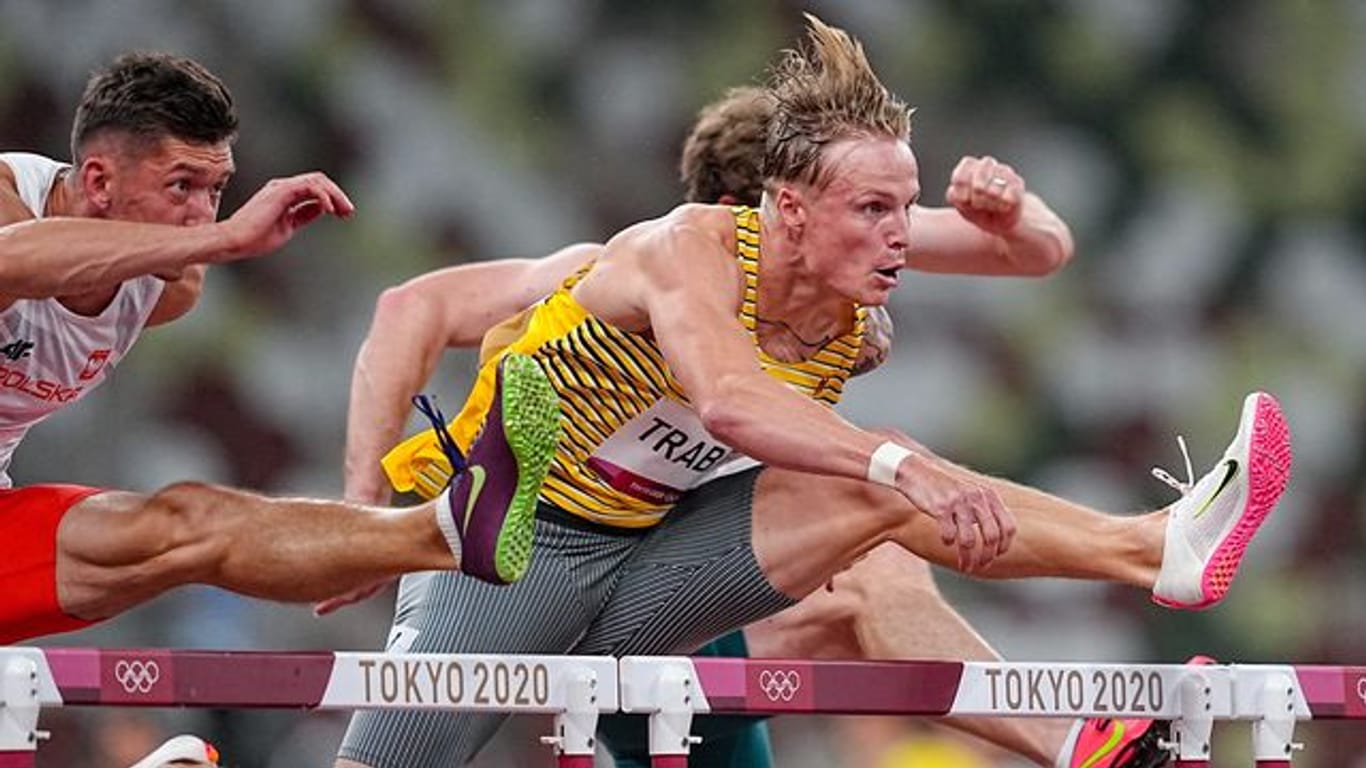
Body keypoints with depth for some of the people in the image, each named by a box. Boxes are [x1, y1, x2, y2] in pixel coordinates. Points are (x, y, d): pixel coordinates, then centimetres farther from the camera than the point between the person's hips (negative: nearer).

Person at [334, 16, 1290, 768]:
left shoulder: (850, 333, -1)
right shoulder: (690, 250, -22)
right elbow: (730, 401, -43)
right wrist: (899, 465, -52)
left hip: (641, 574, 5)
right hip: (505, 545, -5)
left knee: (883, 493, -13)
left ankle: (1158, 547, -23)